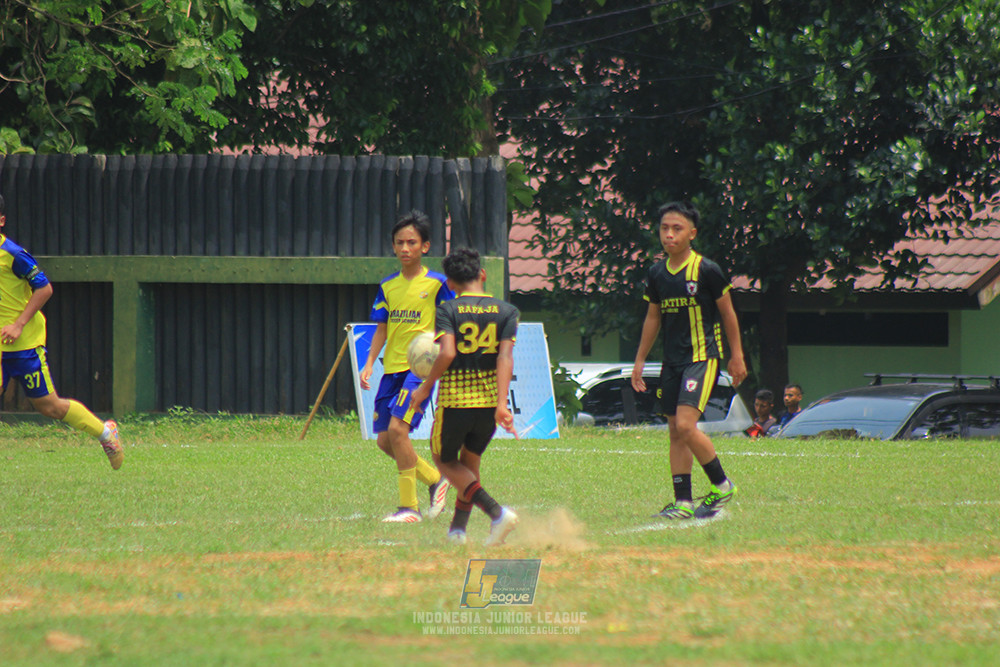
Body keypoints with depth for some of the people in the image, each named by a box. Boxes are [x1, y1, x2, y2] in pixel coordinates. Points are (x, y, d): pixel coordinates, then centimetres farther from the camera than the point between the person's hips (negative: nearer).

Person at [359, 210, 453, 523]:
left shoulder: (436, 284, -3)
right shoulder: (388, 286, 12)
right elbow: (382, 329, 16)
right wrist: (369, 365, 5)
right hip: (392, 368, 7)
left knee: (398, 428, -21)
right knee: (384, 440, 4)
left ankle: (409, 506, -13)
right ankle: (435, 480, 24)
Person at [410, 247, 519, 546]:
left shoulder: (448, 310, -6)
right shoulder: (506, 311, 2)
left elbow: (447, 353, -20)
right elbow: (505, 357, -9)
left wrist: (425, 388, -7)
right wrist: (502, 404, -16)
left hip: (454, 401, -4)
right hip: (490, 399, 4)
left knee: (446, 462, 12)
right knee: (470, 463, 24)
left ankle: (497, 512, -8)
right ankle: (457, 530, 24)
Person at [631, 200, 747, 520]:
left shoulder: (706, 270, -10)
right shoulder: (657, 273, 7)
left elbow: (727, 312, -1)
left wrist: (737, 356, 1)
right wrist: (640, 361, 19)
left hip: (703, 356, -7)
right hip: (672, 359, 7)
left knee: (685, 425, -18)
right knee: (675, 432, 6)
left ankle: (722, 485, -1)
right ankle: (683, 503, 11)